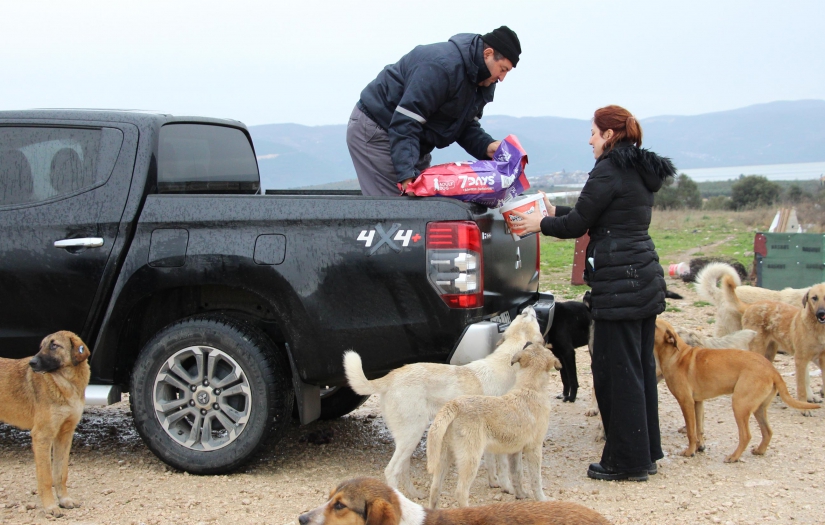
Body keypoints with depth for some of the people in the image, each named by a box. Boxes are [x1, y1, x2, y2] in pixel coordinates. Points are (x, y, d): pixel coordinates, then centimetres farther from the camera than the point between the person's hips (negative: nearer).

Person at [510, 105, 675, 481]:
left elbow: (577, 224, -9)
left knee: (616, 370, -2)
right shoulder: (641, 172, 16)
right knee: (640, 367, 14)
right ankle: (646, 452, 22)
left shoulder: (609, 172, -12)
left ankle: (626, 460, 4)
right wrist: (555, 212, 28)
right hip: (645, 278, 10)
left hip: (619, 283, -10)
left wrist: (541, 224, 9)